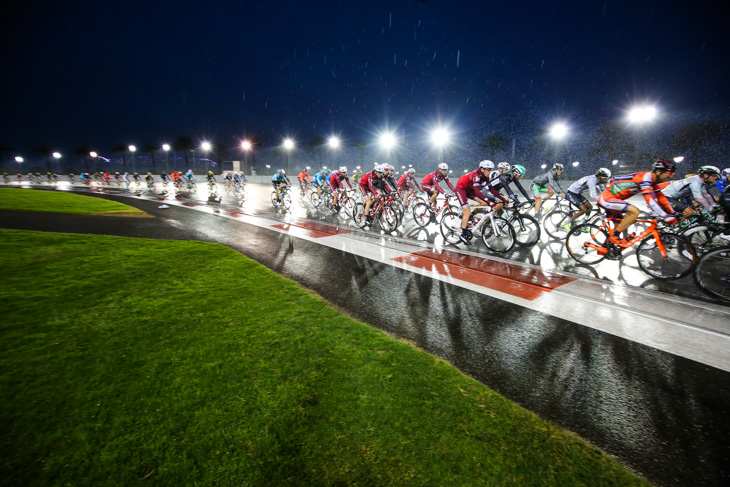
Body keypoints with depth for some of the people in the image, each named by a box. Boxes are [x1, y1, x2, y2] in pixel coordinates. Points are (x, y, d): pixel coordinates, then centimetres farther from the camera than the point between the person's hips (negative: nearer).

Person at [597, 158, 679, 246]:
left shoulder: (653, 180, 9)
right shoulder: (645, 177, -20)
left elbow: (660, 197, 14)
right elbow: (650, 200, -27)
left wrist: (673, 213, 10)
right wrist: (666, 217, -27)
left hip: (611, 198, 10)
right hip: (606, 197, -10)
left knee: (621, 226, 15)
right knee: (635, 211, -24)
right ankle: (614, 237, -14)